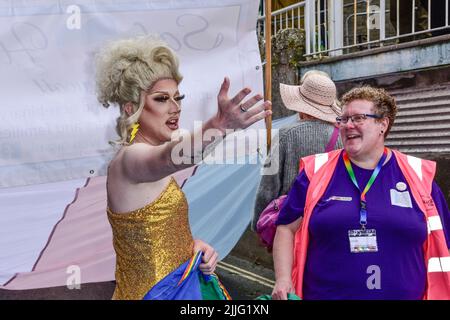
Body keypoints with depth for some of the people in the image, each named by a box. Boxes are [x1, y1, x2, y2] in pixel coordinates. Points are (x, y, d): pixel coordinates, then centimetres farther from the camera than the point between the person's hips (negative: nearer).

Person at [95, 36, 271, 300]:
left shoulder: (143, 157, 7)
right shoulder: (129, 159, -21)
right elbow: (169, 158, -45)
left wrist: (193, 245, -7)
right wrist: (218, 126, -61)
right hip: (157, 292, -8)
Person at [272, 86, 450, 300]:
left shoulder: (417, 175, 1)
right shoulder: (317, 172, -1)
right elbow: (287, 228, 2)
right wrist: (283, 278, -10)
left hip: (404, 293, 1)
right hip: (324, 293, 0)